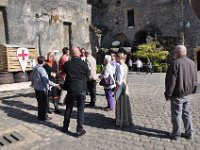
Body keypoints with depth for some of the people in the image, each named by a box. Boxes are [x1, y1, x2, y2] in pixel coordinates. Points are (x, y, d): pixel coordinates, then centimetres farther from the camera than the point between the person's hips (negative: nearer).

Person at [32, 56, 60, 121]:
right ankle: (44, 116, 15)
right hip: (42, 89, -8)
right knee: (44, 103, 5)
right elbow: (46, 80, -24)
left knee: (39, 102, 18)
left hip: (36, 88, 8)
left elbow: (32, 78, 16)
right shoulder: (41, 69, -21)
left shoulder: (34, 68, 5)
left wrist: (33, 84, 34)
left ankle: (40, 115, 29)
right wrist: (55, 85, -20)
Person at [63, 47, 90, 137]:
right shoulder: (84, 64, -13)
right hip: (81, 90, -2)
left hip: (70, 90, 2)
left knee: (68, 109, 18)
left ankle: (65, 127, 33)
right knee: (80, 110, 7)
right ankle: (79, 130, 13)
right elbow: (88, 75, -1)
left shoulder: (67, 64, -9)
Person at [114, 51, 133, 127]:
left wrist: (115, 89, -15)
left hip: (121, 87, -9)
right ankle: (126, 120, 33)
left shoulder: (120, 67, -19)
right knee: (125, 104, 18)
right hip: (125, 86, 9)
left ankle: (121, 122, 18)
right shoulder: (125, 66, 9)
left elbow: (119, 81, -22)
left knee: (121, 105, 4)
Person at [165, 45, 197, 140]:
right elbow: (195, 79, 14)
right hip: (187, 94, 8)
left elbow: (171, 81, -19)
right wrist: (190, 90, 21)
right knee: (186, 113, 18)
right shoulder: (192, 63, 7)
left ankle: (176, 134, 17)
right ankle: (189, 133, 28)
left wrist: (168, 94, -11)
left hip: (177, 94, -7)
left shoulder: (175, 63, -18)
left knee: (176, 114, 4)